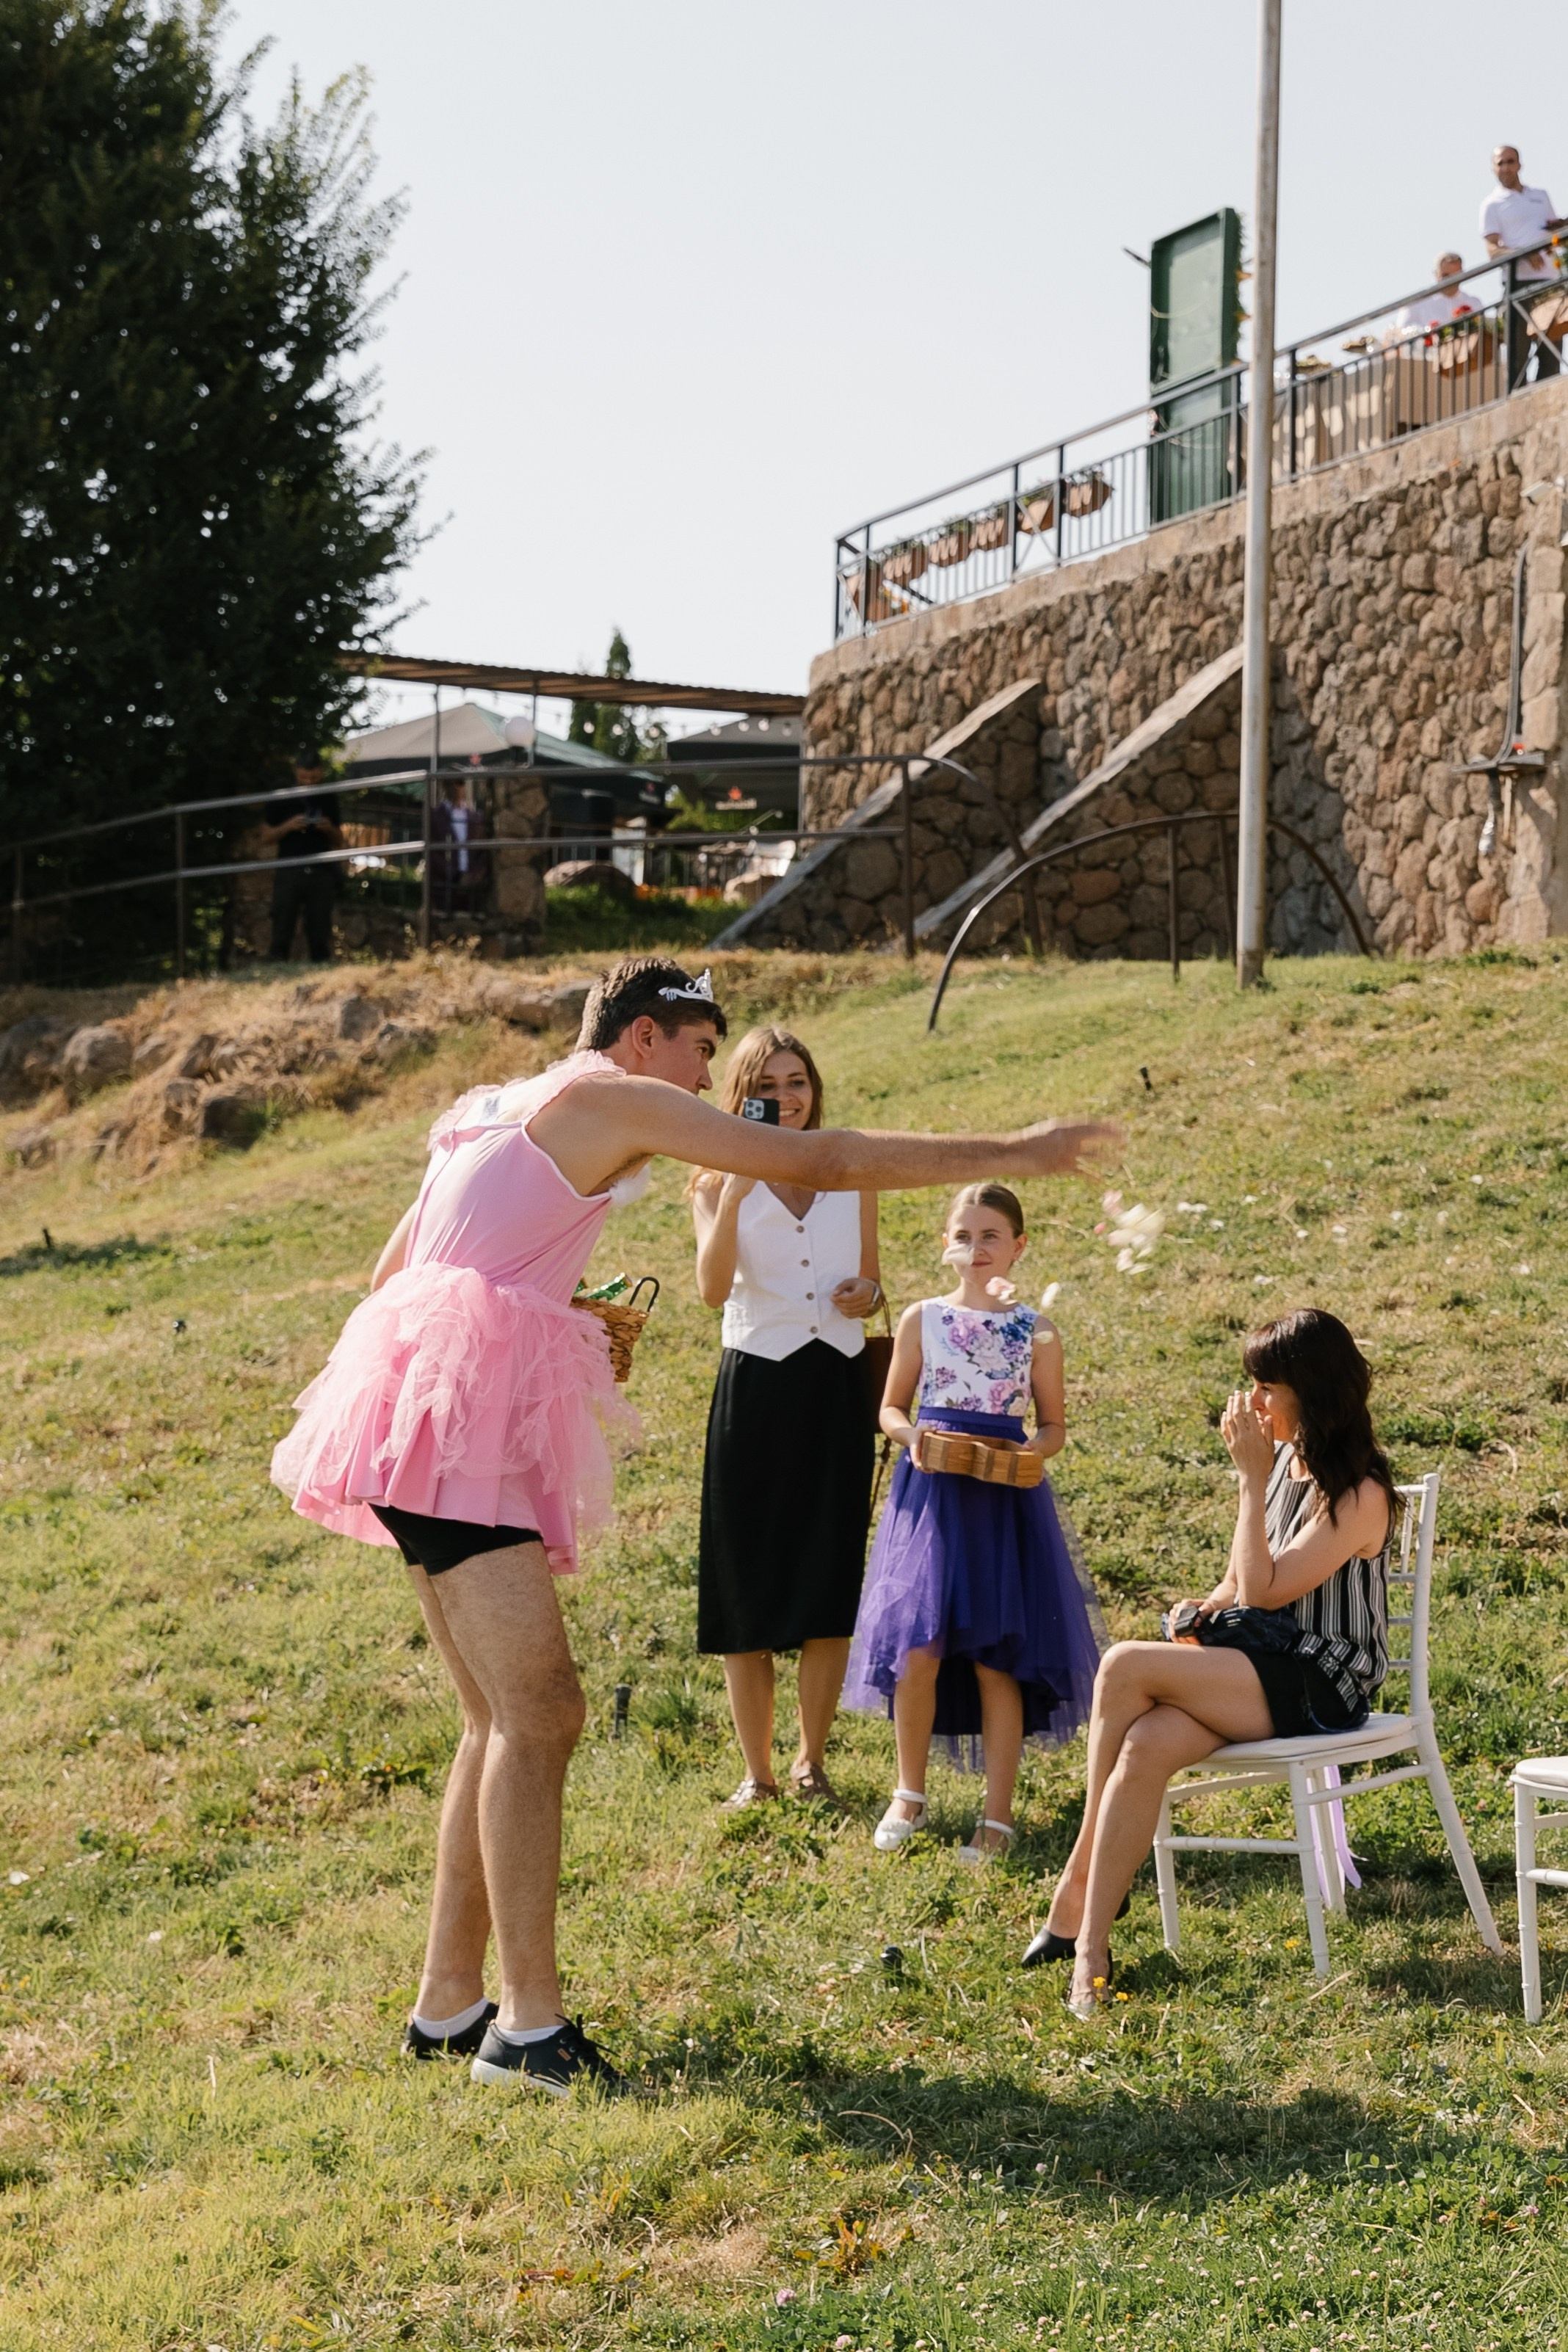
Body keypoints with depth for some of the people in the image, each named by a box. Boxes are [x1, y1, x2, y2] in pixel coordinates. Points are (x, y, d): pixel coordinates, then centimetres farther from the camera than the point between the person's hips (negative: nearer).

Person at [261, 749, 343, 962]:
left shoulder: (328, 798, 12)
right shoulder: (281, 798, 6)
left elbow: (339, 842, 18)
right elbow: (267, 837, 8)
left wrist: (329, 829, -4)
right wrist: (288, 826, -10)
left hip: (321, 872, 2)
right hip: (289, 872, -2)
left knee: (320, 934, -1)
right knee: (282, 931, -5)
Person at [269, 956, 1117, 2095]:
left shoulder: (495, 1111, 25)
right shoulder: (611, 1097, -1)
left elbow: (388, 1276, 28)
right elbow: (820, 1162, -5)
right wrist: (1013, 1152, 0)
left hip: (425, 1399, 10)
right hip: (462, 1411, -10)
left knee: (506, 1719, 10)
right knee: (539, 1710, -14)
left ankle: (449, 2002, 14)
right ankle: (529, 2022, -15)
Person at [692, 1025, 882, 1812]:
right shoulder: (720, 1180, 0)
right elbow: (712, 1288, -16)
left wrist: (867, 1293, -4)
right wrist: (733, 1193, -26)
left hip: (836, 1385, 2)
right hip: (754, 1385, -2)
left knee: (830, 1583, 5)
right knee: (746, 1585, 1)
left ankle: (812, 1760, 22)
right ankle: (757, 1771, 14)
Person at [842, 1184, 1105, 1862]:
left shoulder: (1036, 1333, 3)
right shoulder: (922, 1319, 5)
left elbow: (1054, 1426, 9)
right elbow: (891, 1407, 11)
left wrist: (1030, 1451, -12)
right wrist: (913, 1437, -10)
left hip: (1005, 1499, 0)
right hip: (931, 1492, 0)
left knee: (997, 1660, 1)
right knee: (919, 1650, -7)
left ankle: (998, 1815, 11)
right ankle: (909, 1793, 15)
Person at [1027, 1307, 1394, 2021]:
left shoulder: (1358, 1495, -13)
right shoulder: (1284, 1459, 13)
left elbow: (1265, 1589, -18)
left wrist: (1252, 1479, -15)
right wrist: (1208, 1607, -1)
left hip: (1317, 1686, -7)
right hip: (1254, 1653, 7)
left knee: (1125, 1666, -26)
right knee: (1147, 1744, -26)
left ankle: (1078, 1884, -13)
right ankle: (1090, 1948, -23)